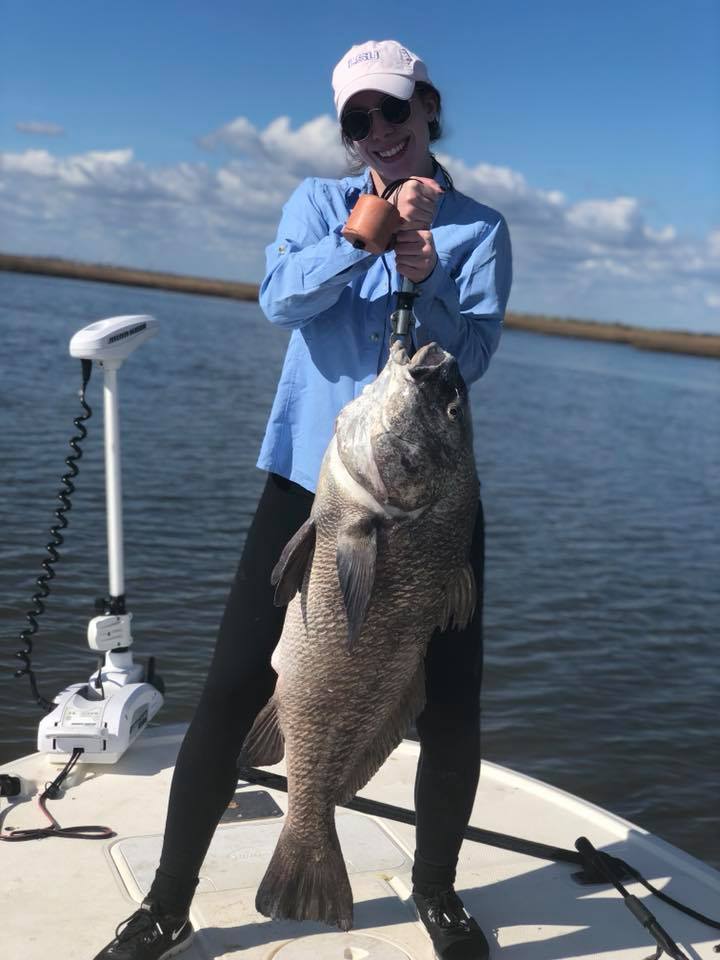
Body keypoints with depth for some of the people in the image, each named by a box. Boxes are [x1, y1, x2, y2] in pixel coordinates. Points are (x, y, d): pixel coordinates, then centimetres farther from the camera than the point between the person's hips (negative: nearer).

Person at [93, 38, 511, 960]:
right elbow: (280, 298, -11)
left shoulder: (479, 229, 5)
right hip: (310, 476, 0)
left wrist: (423, 277, -23)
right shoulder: (317, 202, 8)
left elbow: (470, 356, -8)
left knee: (452, 711, 1)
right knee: (232, 691, -4)